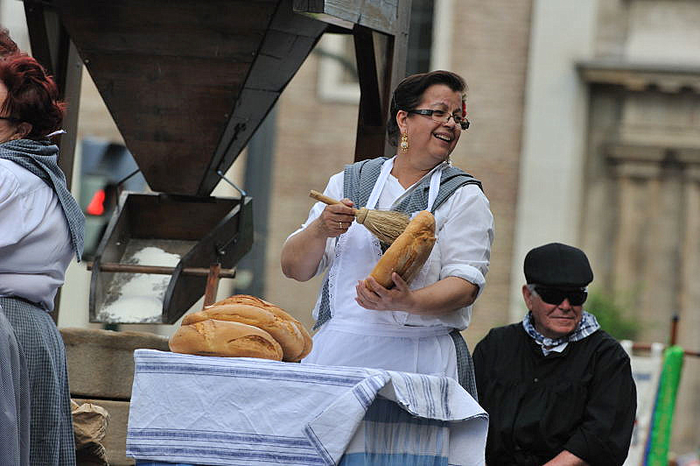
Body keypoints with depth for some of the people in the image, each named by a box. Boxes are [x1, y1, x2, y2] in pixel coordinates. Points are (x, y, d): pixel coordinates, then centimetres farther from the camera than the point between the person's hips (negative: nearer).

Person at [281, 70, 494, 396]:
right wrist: (321, 231, -9)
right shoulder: (349, 183, 15)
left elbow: (465, 286, -6)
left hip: (420, 358, -2)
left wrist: (408, 303, -25)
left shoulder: (464, 197, 8)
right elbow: (294, 268, 12)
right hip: (338, 350, 2)